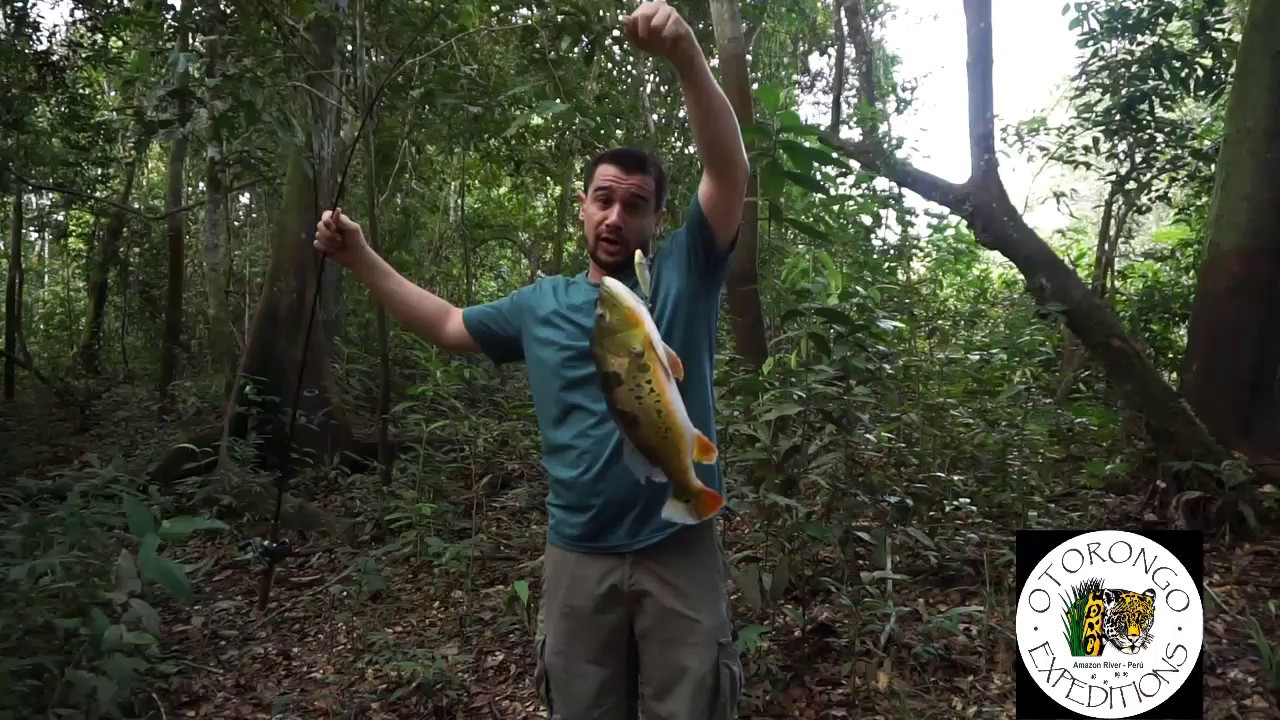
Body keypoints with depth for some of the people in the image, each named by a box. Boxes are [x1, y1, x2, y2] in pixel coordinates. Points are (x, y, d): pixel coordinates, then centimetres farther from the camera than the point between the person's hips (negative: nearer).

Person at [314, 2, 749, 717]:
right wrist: (361, 258, 16)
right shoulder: (542, 303, 8)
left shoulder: (684, 275, -3)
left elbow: (731, 172, -16)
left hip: (681, 549, -3)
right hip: (579, 556, 3)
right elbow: (447, 324, 22)